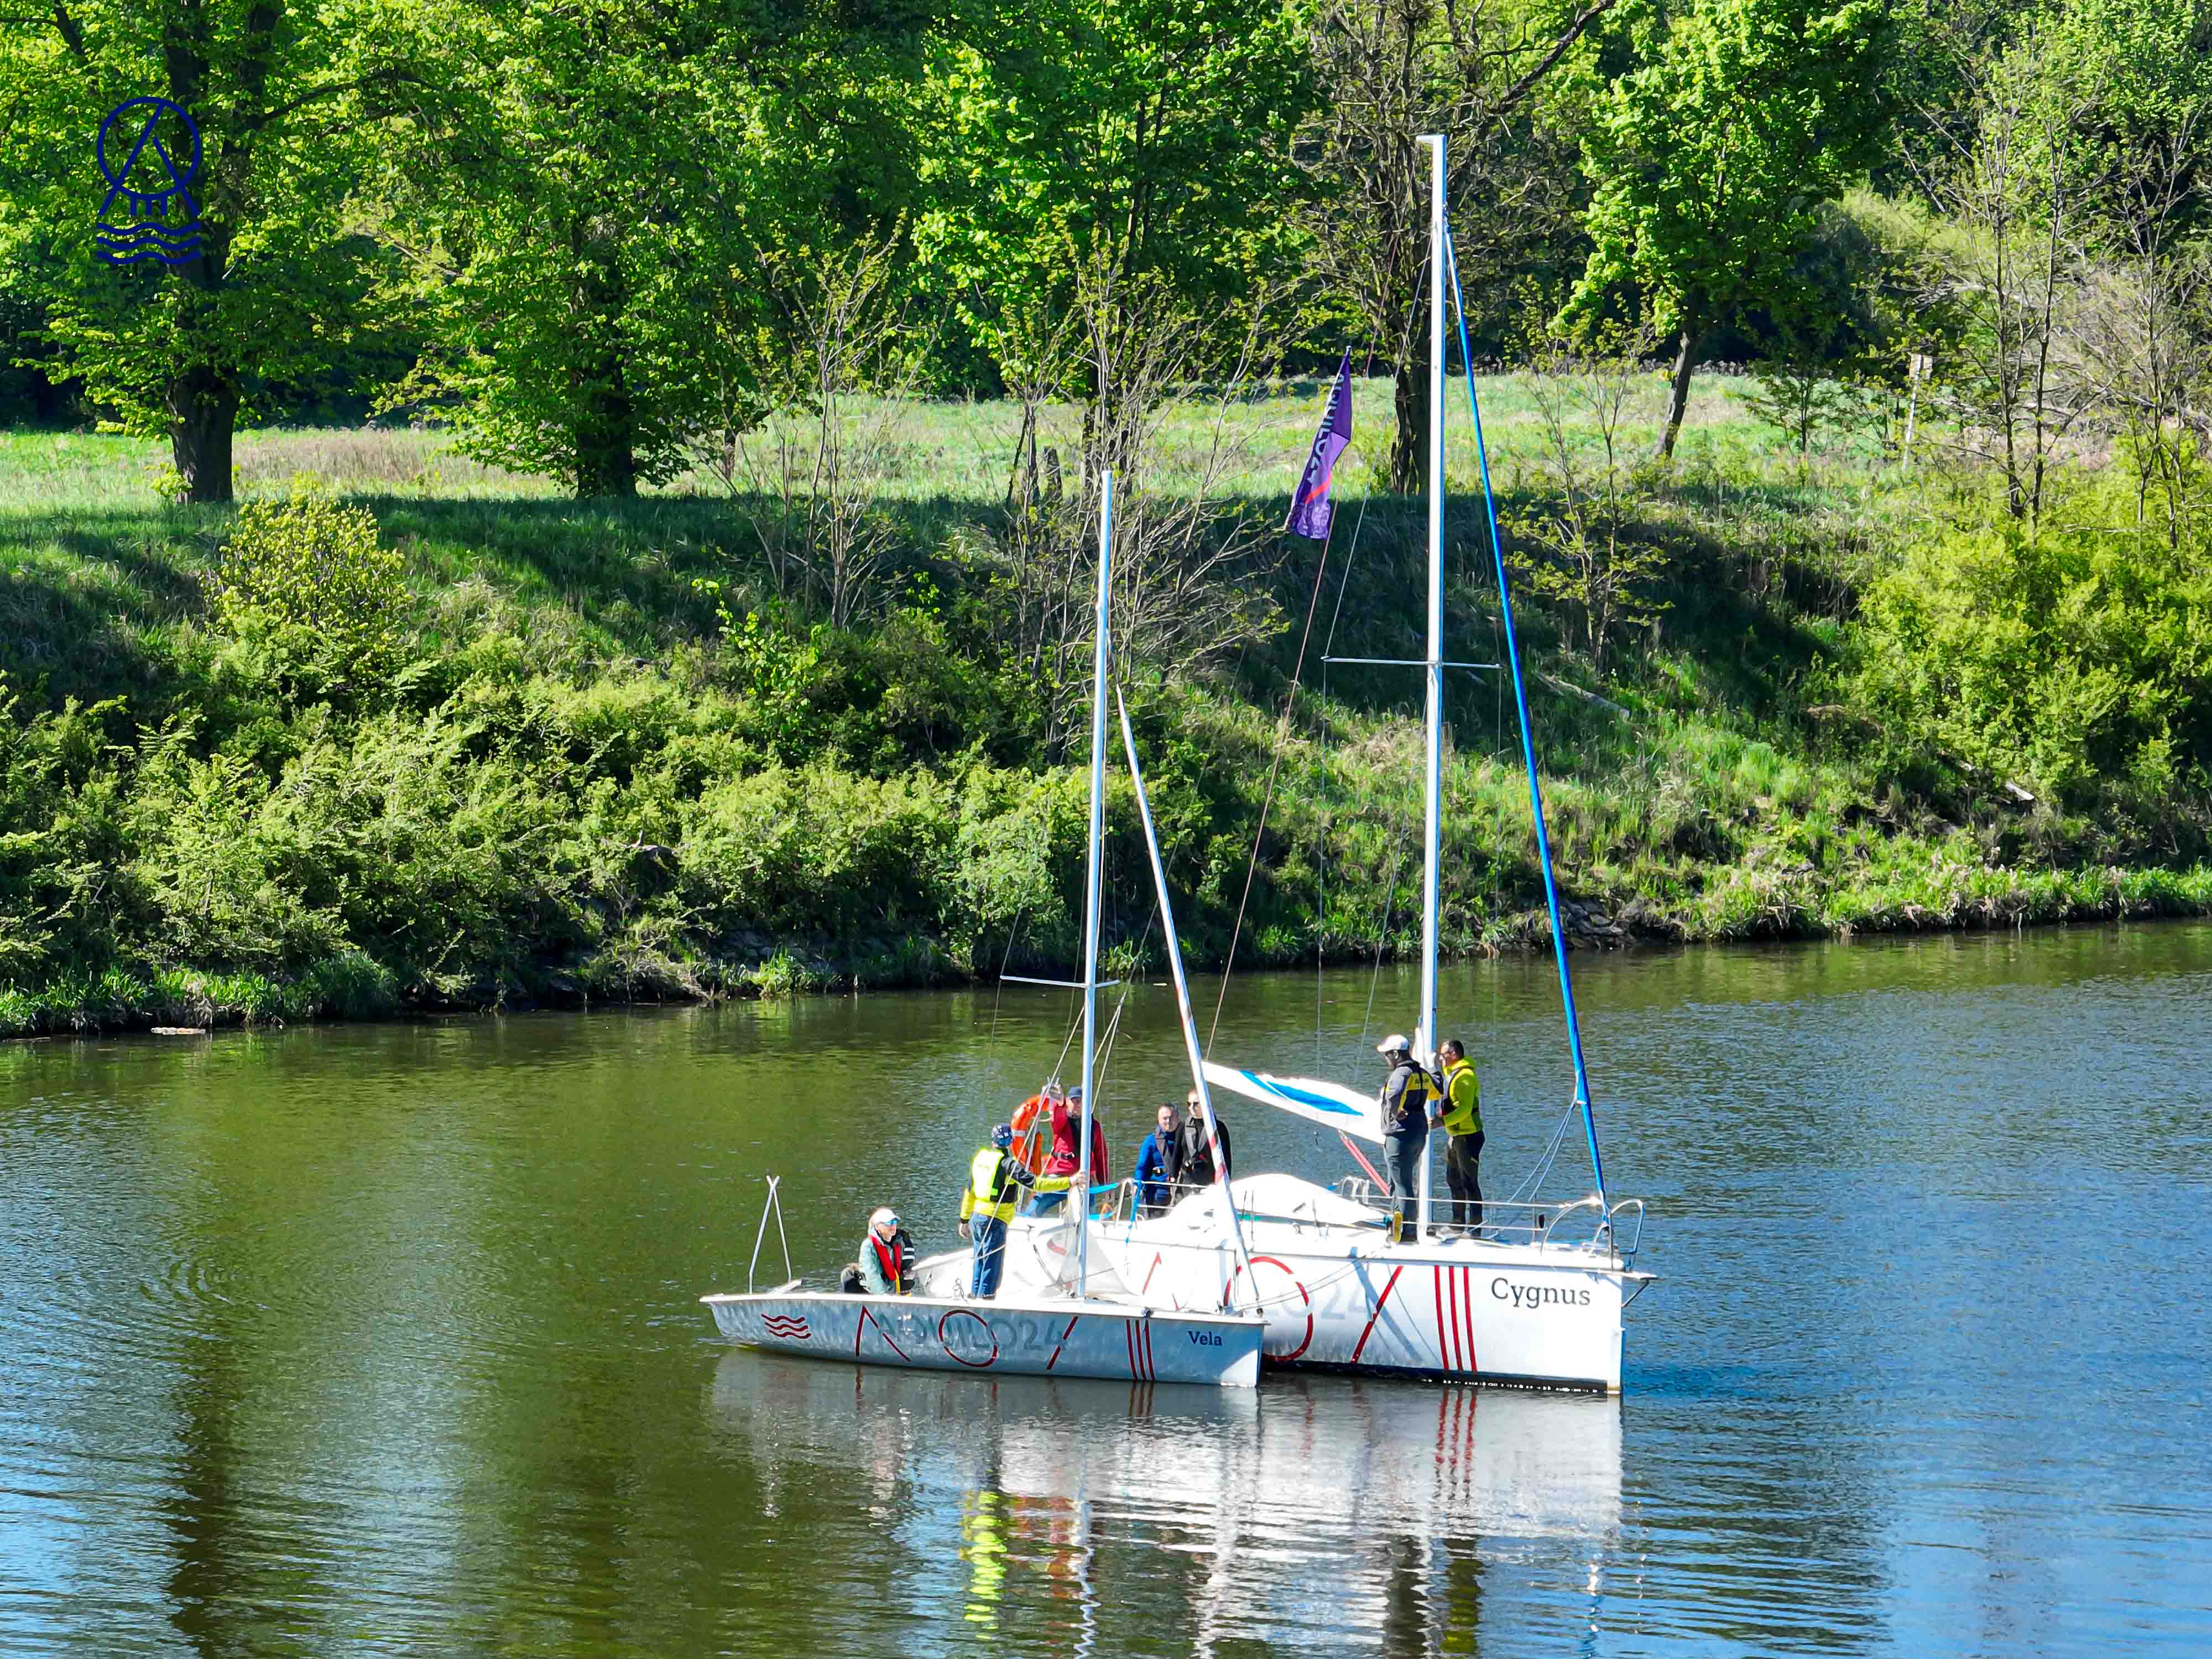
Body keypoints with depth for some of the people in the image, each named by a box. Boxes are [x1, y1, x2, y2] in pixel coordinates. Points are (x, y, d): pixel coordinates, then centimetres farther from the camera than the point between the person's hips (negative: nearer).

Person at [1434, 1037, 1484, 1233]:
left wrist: (1444, 1121, -30)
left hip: (1468, 1136, -11)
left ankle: (1475, 1226, -5)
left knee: (1469, 1182, -8)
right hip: (1455, 1136, 11)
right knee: (1454, 1180, 18)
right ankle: (1458, 1223, 27)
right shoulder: (1451, 1073, 16)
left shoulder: (1465, 1076, -17)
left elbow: (1465, 1108, -26)